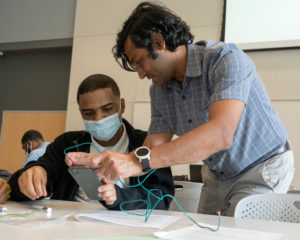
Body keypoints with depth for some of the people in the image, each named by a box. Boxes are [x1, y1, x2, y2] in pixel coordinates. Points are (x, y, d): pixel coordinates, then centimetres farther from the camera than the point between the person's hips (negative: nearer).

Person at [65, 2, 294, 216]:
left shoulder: (226, 59, -26)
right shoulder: (159, 90, -3)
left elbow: (221, 135, -41)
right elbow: (154, 149, -4)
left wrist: (137, 161, -45)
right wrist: (99, 160, -20)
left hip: (263, 168, -6)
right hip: (217, 177, 6)